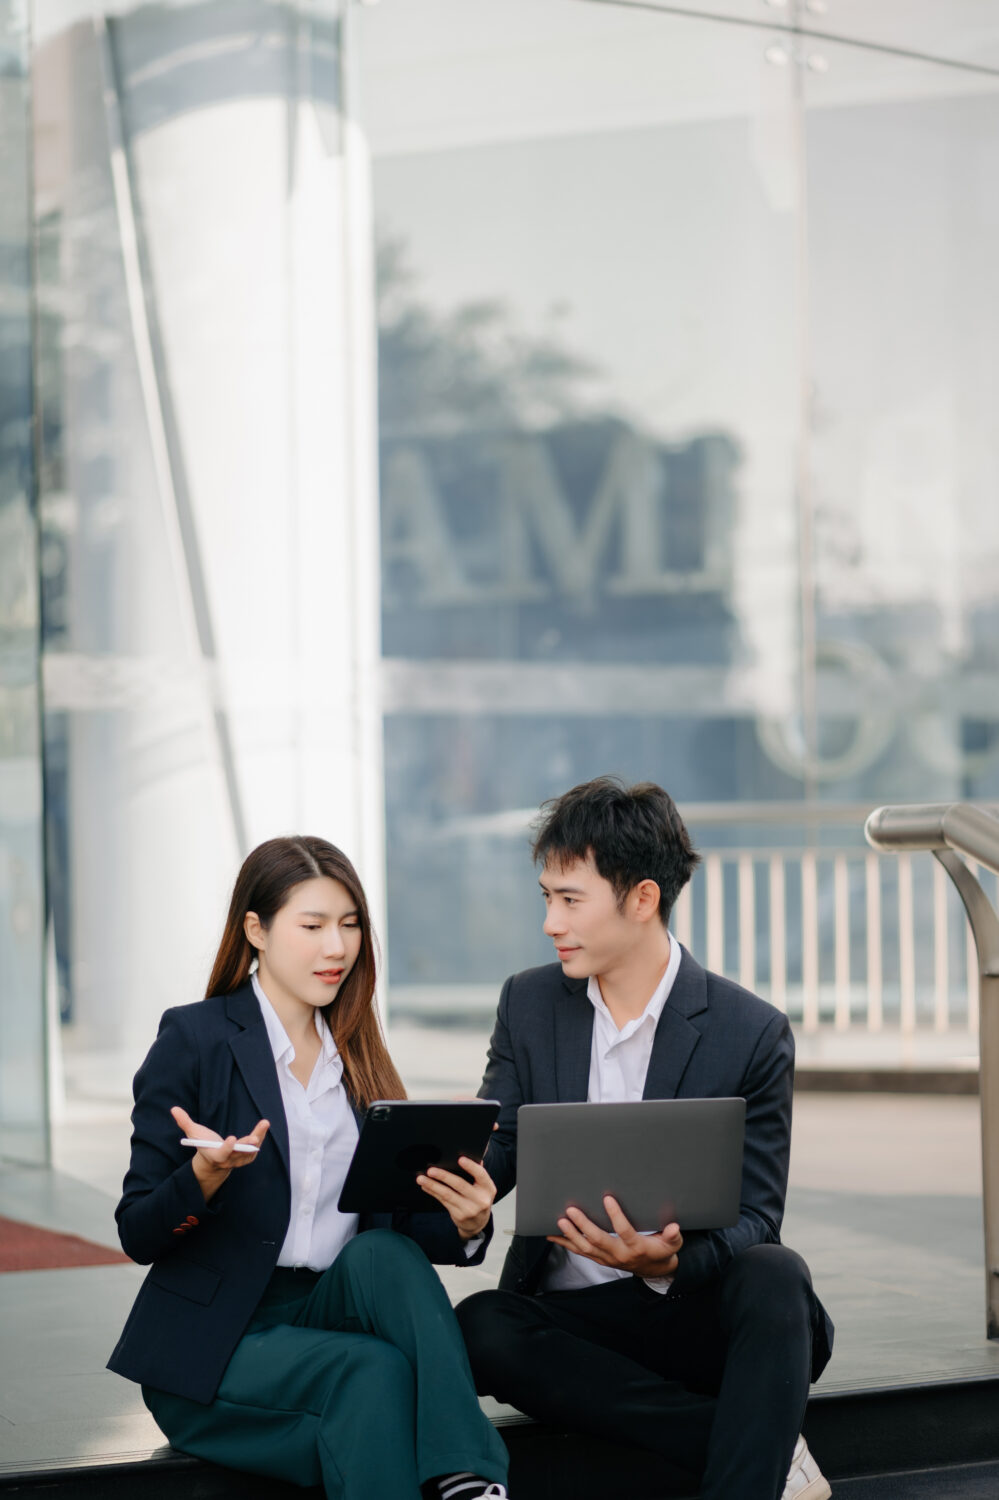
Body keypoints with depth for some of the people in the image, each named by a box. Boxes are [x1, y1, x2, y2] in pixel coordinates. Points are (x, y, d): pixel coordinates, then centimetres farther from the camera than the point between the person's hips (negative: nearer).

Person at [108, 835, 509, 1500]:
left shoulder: (355, 1056, 15)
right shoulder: (195, 1039, -2)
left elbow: (393, 1221, 12)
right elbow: (138, 1235, -5)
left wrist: (462, 1226, -11)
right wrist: (207, 1174, -27)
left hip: (331, 1313, 4)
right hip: (213, 1347, -4)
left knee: (382, 1253, -29)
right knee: (372, 1369, -33)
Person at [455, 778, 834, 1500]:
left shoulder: (754, 1032, -5)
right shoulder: (528, 1003, 6)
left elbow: (754, 1221, -8)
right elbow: (494, 1152, 5)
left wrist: (670, 1261, -31)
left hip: (697, 1308, -3)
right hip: (570, 1318, 3)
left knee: (774, 1276, -34)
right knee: (480, 1327, -29)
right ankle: (761, 1441, -26)